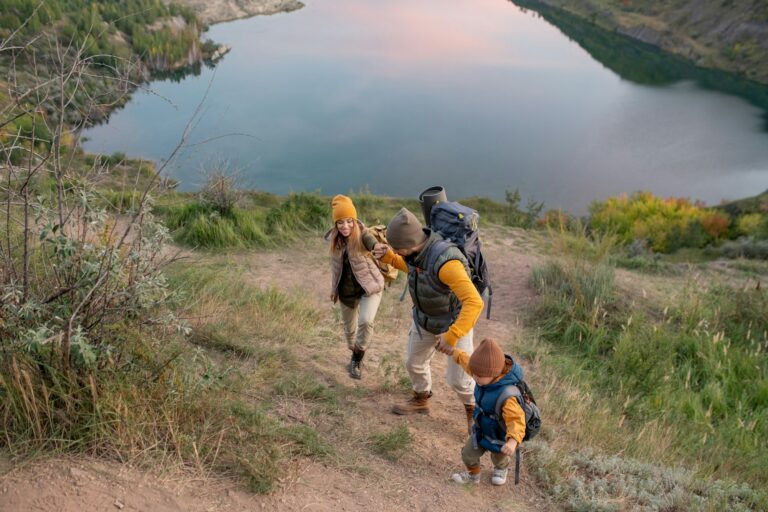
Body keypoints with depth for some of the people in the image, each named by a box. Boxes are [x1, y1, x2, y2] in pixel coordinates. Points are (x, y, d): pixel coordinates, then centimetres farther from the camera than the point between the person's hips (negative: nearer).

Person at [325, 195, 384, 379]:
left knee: (366, 321, -25)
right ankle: (356, 358, 44)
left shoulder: (363, 235, -23)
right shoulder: (335, 238, -7)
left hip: (369, 286, -5)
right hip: (347, 290, 5)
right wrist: (334, 288, 13)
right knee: (349, 328, 17)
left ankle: (358, 358, -1)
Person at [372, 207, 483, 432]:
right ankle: (421, 401, 48)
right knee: (414, 362, 21)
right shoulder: (417, 248, -17)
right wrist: (387, 256, -9)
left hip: (455, 322, -7)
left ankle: (473, 410, 31)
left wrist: (451, 337, -43)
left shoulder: (445, 262, -42)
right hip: (425, 317, 7)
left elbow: (474, 302, -45)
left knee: (457, 378, -1)